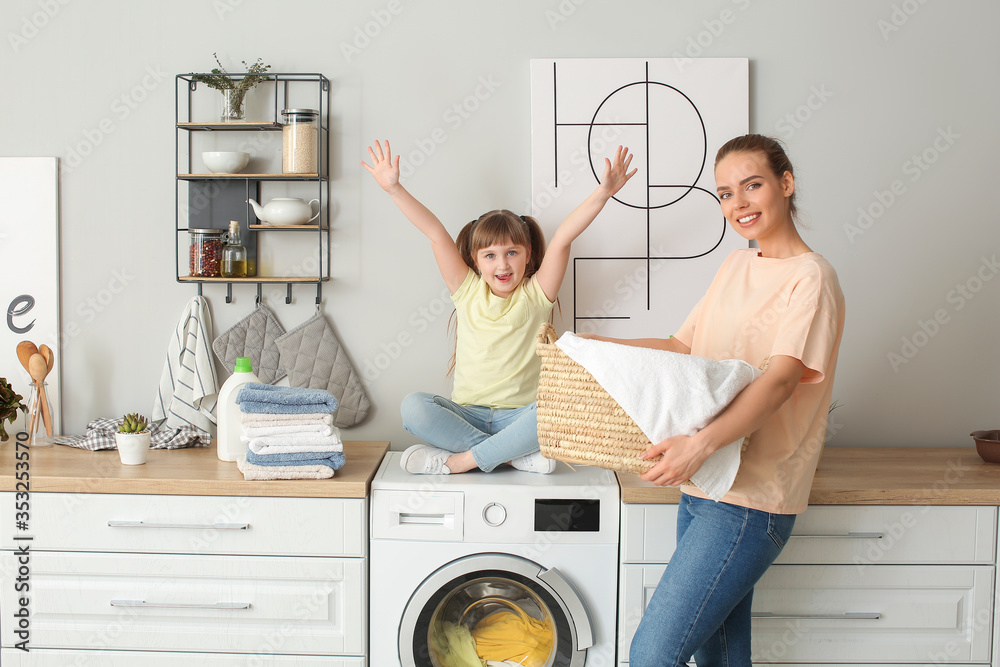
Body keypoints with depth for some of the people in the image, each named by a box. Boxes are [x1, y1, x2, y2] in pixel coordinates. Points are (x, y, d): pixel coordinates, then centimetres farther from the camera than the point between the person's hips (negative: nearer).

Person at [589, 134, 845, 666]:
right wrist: (594, 345, 6)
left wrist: (703, 443, -37)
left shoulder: (810, 277, -10)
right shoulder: (735, 266, 14)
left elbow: (780, 379, -23)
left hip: (750, 501, -7)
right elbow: (685, 347, 17)